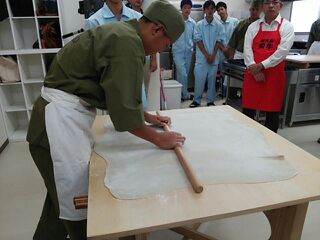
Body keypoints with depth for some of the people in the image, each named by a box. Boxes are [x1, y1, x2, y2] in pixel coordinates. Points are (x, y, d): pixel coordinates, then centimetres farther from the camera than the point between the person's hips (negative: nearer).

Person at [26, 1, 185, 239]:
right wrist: (158, 139, -7)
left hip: (67, 116, 10)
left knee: (62, 201, 21)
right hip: (60, 121, -10)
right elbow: (123, 108, -20)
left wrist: (147, 116, 24)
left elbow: (119, 92, 23)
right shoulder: (127, 42, -19)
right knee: (78, 209, 3)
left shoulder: (122, 33, 14)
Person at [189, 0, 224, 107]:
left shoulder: (219, 25, 3)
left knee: (212, 79, 7)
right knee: (199, 78, -1)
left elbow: (219, 41, 2)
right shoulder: (199, 24, 0)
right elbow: (198, 40, -4)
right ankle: (196, 100, 11)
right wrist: (207, 55, -10)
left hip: (214, 57, 1)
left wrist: (213, 55, -7)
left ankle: (210, 101, 17)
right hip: (201, 57, -1)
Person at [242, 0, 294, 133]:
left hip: (274, 74, -2)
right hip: (253, 73, 2)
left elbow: (282, 51, -10)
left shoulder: (286, 26, 2)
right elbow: (247, 49, -1)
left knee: (272, 111, 5)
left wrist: (261, 66, -16)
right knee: (248, 108, 6)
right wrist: (255, 71, -11)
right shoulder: (253, 26, 9)